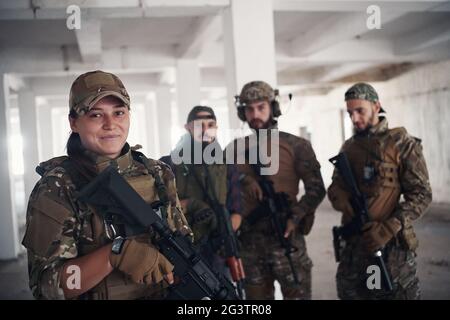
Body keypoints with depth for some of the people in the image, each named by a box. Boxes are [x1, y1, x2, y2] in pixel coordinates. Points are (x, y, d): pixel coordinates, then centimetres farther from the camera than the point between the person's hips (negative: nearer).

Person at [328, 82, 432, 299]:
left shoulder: (402, 144, -6)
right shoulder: (349, 147, 11)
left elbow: (420, 195, -10)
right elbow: (335, 185, 15)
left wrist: (387, 229, -19)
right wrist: (340, 197, -10)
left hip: (391, 243, -5)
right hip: (354, 242, 5)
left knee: (396, 293, 4)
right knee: (348, 292, 13)